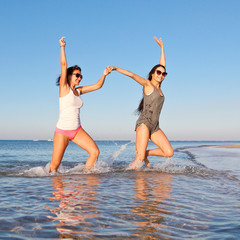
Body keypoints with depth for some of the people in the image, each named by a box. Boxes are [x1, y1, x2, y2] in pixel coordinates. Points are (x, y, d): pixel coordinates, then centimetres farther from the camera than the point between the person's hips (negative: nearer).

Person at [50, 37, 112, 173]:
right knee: (55, 164, -2)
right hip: (63, 130, -6)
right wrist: (63, 47, -13)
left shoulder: (78, 91, 11)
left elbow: (98, 86, 12)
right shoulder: (64, 88, -5)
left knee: (95, 152, -9)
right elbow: (63, 64, -13)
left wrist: (104, 75, -2)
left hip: (77, 130, 6)